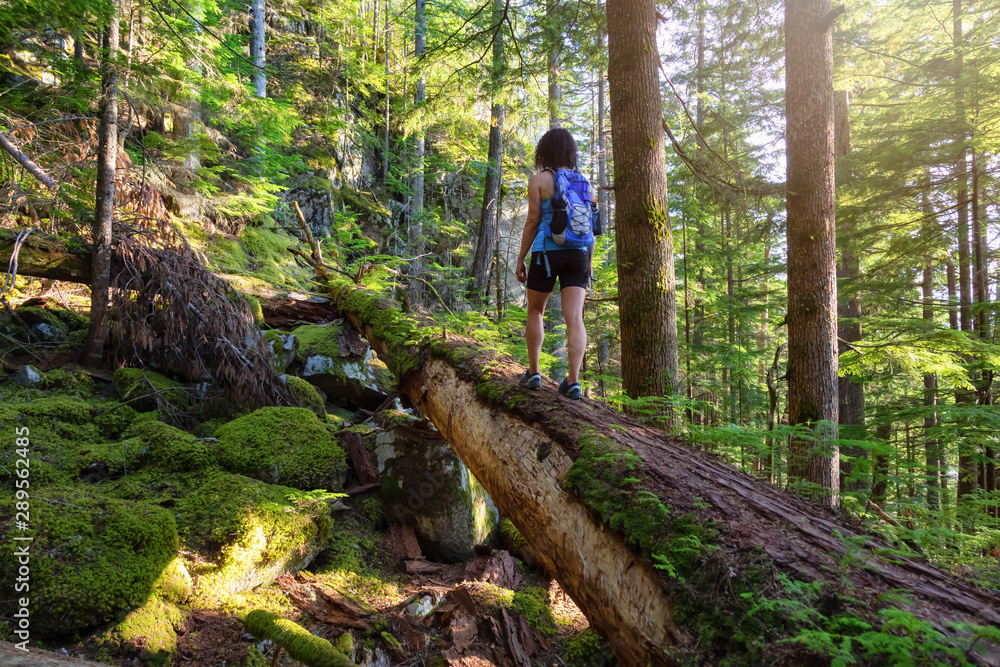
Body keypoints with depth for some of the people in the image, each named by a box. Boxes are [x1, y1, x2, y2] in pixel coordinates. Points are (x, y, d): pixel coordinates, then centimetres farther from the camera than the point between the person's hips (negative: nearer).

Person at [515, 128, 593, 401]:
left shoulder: (538, 180, -2)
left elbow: (532, 222, -6)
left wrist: (520, 259, 1)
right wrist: (588, 261, 17)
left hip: (547, 252, -3)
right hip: (577, 254, 3)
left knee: (535, 311, 16)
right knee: (574, 318, -4)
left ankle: (533, 373, 19)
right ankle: (573, 382, -13)